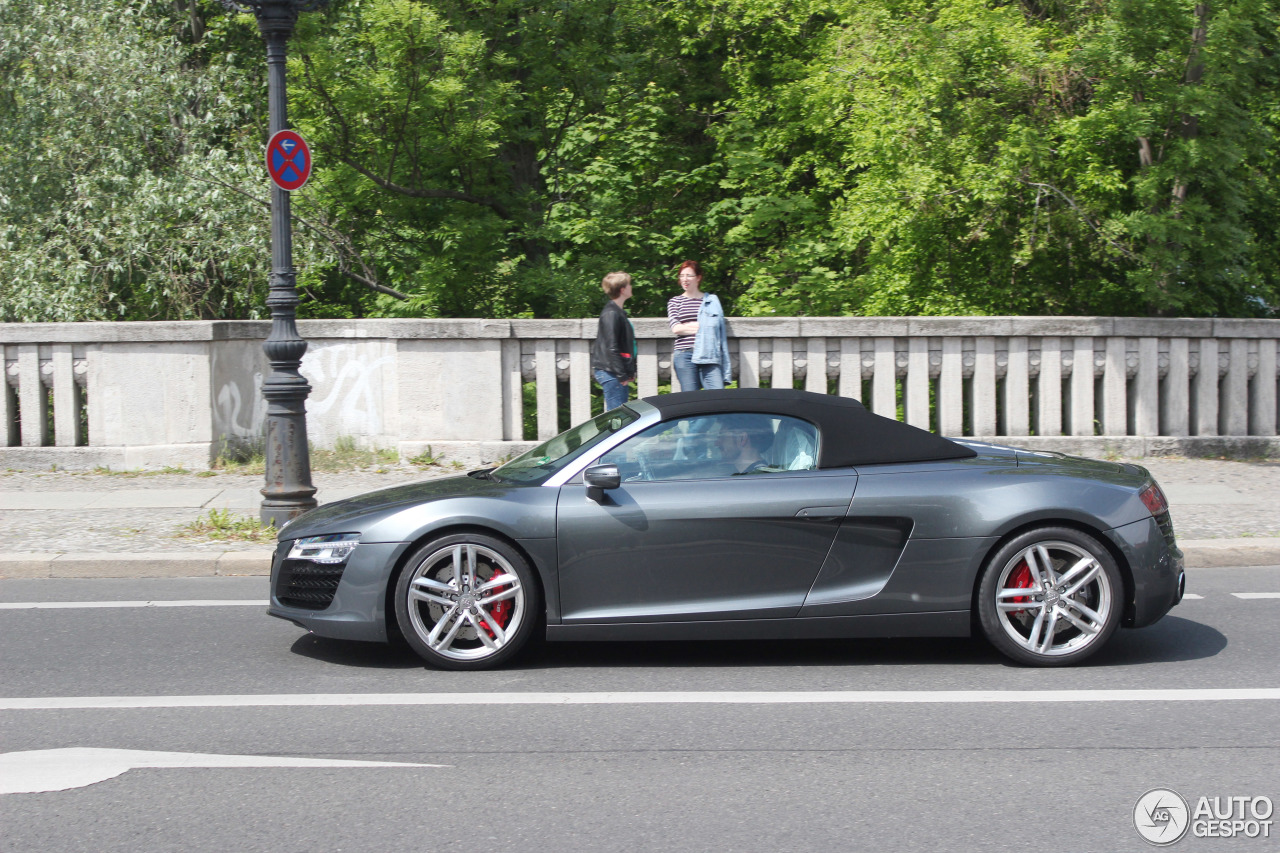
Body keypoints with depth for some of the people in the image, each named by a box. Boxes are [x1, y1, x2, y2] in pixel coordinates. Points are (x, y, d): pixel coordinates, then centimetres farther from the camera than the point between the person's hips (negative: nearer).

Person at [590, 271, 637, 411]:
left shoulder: (618, 312, 18)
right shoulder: (611, 314, -15)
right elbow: (611, 348, -20)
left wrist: (630, 372, 17)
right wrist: (622, 375, -20)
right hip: (611, 373, -10)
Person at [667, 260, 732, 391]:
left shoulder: (712, 300, 15)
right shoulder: (675, 302, 13)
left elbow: (721, 329, 11)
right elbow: (676, 329, -1)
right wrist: (702, 327, -2)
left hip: (709, 355, 0)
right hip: (685, 355, 0)